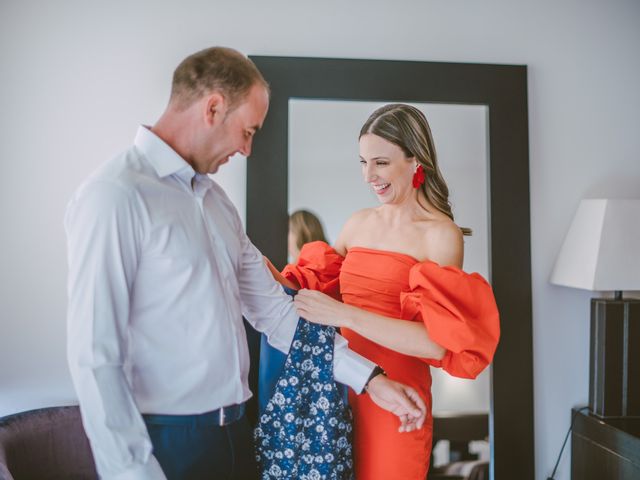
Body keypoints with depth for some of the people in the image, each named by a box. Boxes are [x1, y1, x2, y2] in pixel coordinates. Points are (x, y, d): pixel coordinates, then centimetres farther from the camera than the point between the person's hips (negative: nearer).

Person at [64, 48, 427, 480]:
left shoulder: (216, 201, 9)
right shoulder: (115, 196, -16)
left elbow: (276, 312, 8)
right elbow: (95, 356, -19)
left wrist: (370, 379, 4)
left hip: (235, 430, 8)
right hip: (166, 444, -8)